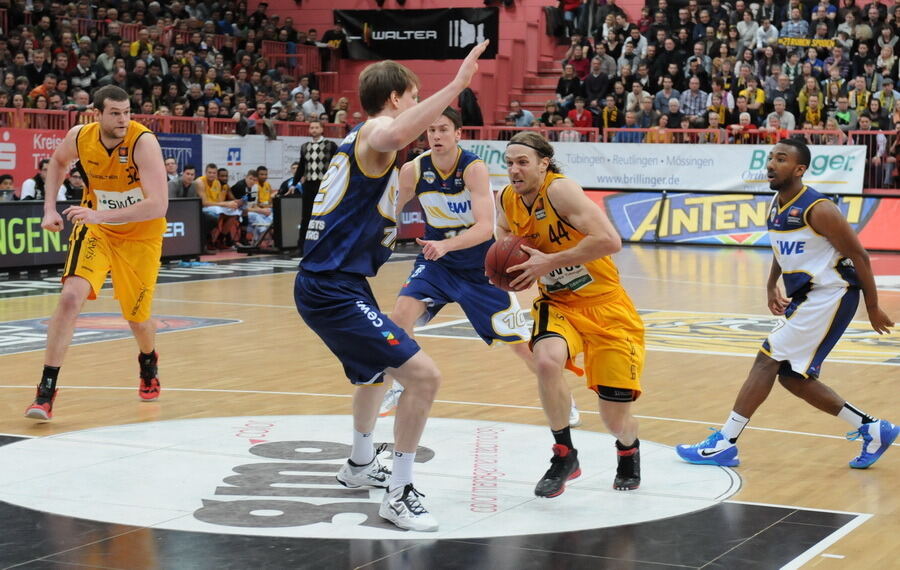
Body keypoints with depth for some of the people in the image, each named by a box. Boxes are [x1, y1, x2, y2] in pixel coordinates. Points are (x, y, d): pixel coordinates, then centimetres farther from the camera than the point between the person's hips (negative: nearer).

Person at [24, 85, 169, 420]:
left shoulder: (143, 142, -28)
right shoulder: (80, 137, -15)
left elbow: (158, 205, -37)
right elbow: (58, 161, 12)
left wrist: (100, 215, -43)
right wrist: (50, 208, 1)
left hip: (140, 235, -2)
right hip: (95, 227, 2)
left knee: (137, 317, 8)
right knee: (71, 296, -20)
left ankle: (148, 364, 45)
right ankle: (46, 389, -14)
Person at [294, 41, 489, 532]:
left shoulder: (360, 140, 17)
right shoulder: (374, 133, -13)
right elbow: (398, 134, -40)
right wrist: (457, 84, -39)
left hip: (330, 284, 11)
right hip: (333, 290, -11)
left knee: (379, 366, 34)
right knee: (422, 375, -17)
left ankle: (360, 465, 51)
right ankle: (398, 495, -8)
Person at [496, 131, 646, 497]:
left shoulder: (560, 189, -22)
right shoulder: (508, 200, -2)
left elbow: (609, 241, -32)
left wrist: (549, 261, -29)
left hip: (605, 305, -4)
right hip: (557, 303, 5)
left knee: (616, 420, -4)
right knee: (547, 361, -31)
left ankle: (628, 452, 37)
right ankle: (564, 457, -9)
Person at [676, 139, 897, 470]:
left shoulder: (818, 210, -19)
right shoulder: (775, 207, 6)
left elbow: (858, 255, -14)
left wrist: (873, 309, -10)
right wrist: (772, 285, 12)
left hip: (830, 297, -10)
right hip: (804, 298, 10)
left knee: (768, 360, -12)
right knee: (791, 375, 11)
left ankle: (724, 443, -7)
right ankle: (872, 430, 21)